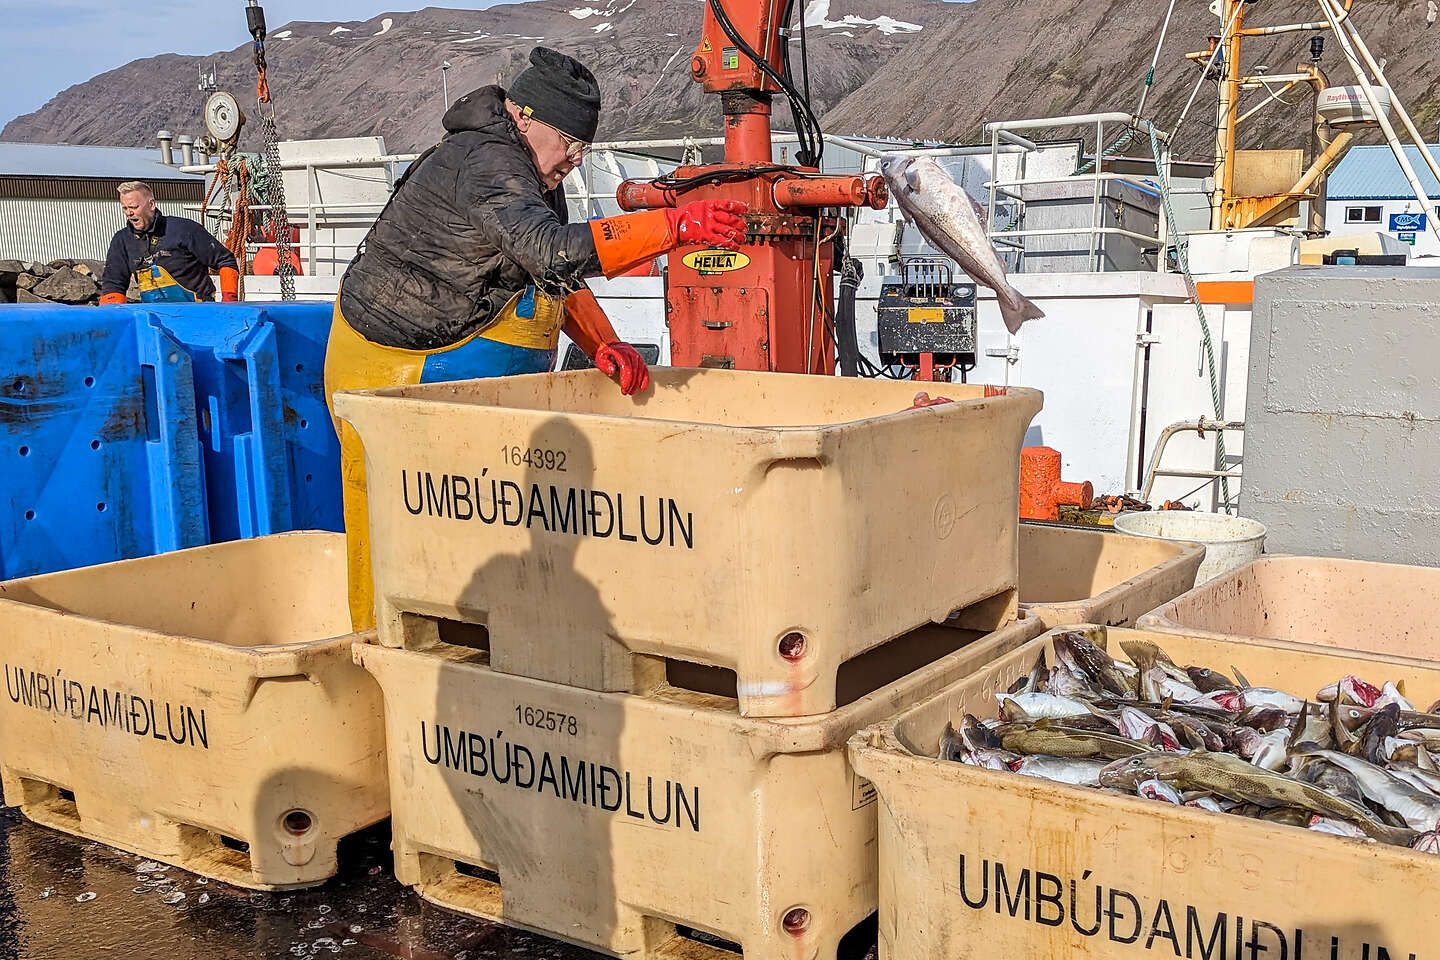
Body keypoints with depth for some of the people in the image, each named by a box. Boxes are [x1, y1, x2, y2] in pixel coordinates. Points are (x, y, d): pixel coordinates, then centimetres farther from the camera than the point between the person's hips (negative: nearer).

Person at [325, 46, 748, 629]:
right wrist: (676, 226, -41)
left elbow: (552, 274, 14)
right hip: (391, 370, -9)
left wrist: (602, 344, -3)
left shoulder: (534, 172, 9)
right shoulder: (485, 165, -23)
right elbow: (555, 251, -39)